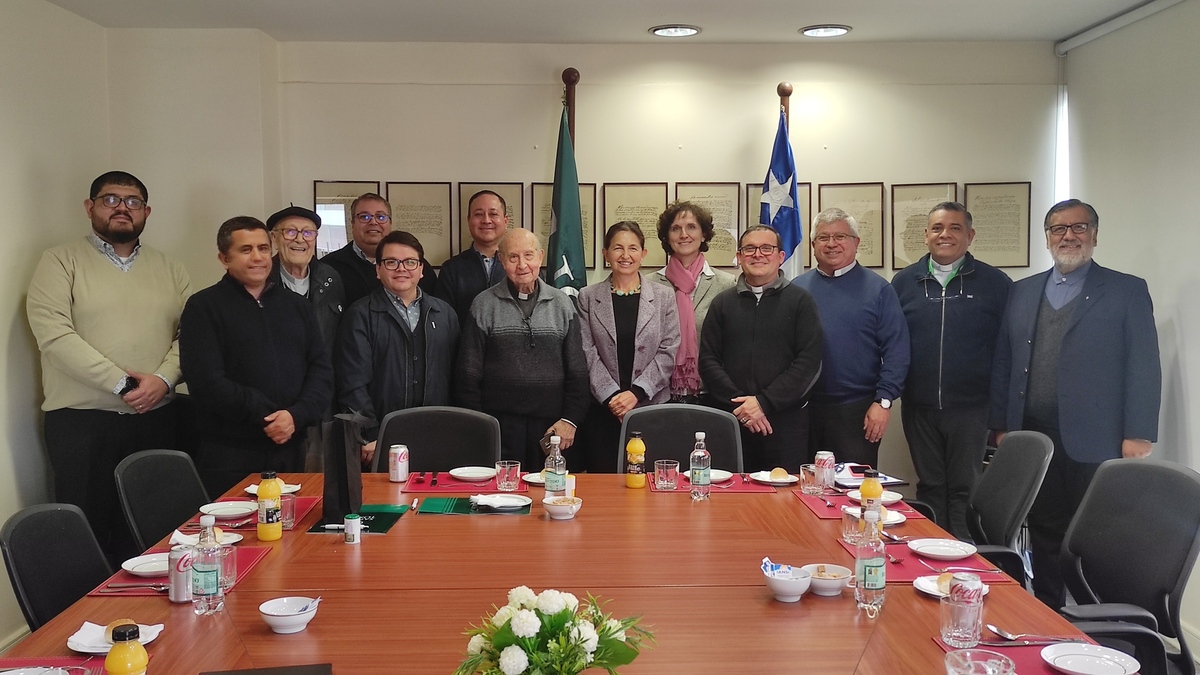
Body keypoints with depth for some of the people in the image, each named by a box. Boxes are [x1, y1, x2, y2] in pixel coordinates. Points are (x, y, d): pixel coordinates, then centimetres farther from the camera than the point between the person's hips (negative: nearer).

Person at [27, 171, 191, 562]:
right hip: (81, 420, -3)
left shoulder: (168, 269, 14)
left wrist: (164, 379, -13)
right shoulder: (62, 262, 2)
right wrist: (122, 384, -15)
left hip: (155, 418, 3)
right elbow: (53, 333, -11)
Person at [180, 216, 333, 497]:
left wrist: (297, 415, -10)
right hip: (229, 456, -4)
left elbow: (322, 370, 8)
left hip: (291, 452, 4)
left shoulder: (298, 306, 15)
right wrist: (267, 417, -12)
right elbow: (207, 381, -9)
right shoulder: (204, 307, 2)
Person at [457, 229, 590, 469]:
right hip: (500, 425, -1)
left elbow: (577, 371, 8)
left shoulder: (562, 304, 9)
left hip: (551, 426, 1)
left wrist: (570, 419, -1)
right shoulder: (484, 305, 5)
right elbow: (469, 372, 4)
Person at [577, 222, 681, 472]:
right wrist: (611, 396, -10)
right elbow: (588, 353, 1)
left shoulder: (664, 297, 7)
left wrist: (636, 392, -10)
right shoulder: (588, 297, 7)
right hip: (603, 409, 0)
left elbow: (667, 353, 1)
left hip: (651, 405, 0)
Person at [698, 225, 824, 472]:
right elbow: (708, 361, 6)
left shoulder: (800, 301, 6)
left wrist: (764, 402, -11)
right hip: (730, 422, 2)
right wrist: (738, 403, -8)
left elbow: (809, 363, -3)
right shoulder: (723, 303, 13)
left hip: (785, 423, -1)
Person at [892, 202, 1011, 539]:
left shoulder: (995, 283, 0)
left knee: (965, 489, 5)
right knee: (930, 487, 12)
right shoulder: (904, 282, 5)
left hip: (971, 407, -2)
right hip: (919, 407, 2)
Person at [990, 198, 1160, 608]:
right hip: (1032, 440, 4)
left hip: (1093, 443, -3)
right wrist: (1001, 425, 8)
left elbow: (1144, 369, -4)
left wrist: (1137, 435, -10)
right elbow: (1003, 364, 12)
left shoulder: (1127, 291, 1)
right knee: (1044, 539, 11)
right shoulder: (1022, 292, 13)